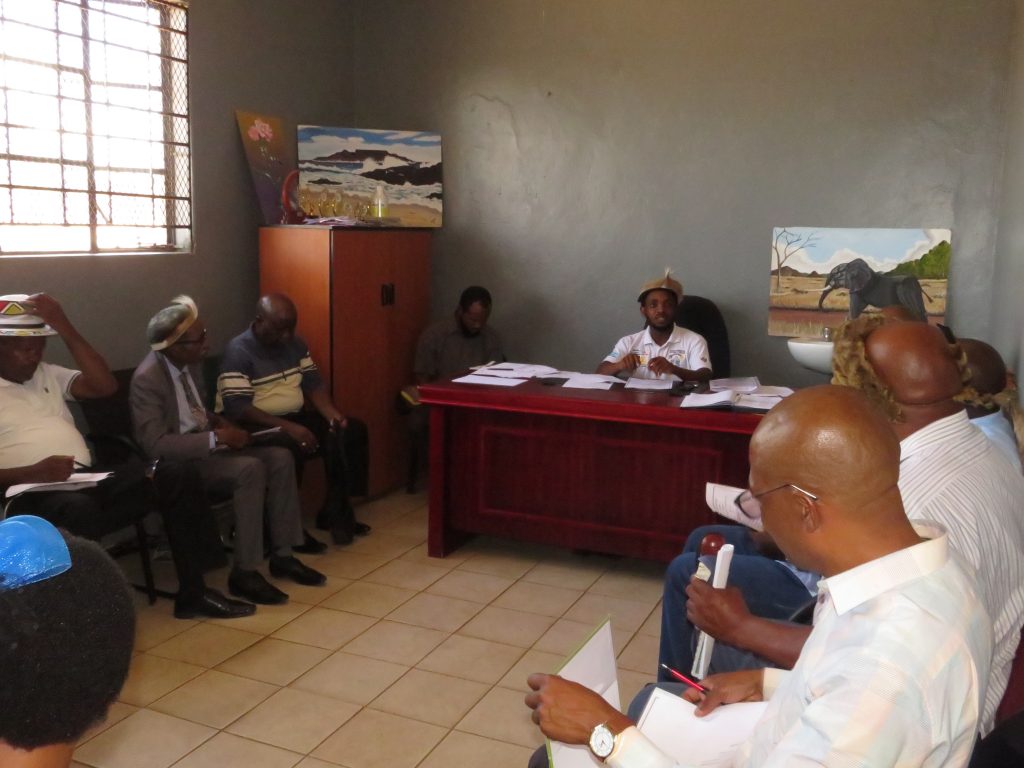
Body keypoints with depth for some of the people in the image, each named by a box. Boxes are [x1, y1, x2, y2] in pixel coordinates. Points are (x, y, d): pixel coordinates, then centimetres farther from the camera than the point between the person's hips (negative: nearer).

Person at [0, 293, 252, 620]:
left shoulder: (46, 374, 21)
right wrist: (30, 473, -24)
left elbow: (105, 385, 7)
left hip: (87, 479, 7)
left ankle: (193, 591, -5)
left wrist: (64, 328, 2)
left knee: (177, 474, -10)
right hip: (31, 494, -7)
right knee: (79, 509, -42)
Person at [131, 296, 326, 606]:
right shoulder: (147, 378, -21)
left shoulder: (189, 363, 4)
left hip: (204, 447, 8)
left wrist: (219, 423, -1)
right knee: (250, 468, -30)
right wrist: (216, 438, -27)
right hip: (177, 462, -8)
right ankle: (244, 572, -20)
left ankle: (282, 555, -2)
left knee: (280, 457, -10)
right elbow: (155, 444, -28)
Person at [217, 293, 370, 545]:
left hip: (296, 418, 7)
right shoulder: (238, 351, -15)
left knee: (352, 431, -11)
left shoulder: (295, 343, 8)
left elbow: (313, 382, 7)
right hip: (257, 427, -7)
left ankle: (336, 511, -4)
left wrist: (332, 413, -13)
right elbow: (237, 408, -24)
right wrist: (287, 427, -31)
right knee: (291, 449, -37)